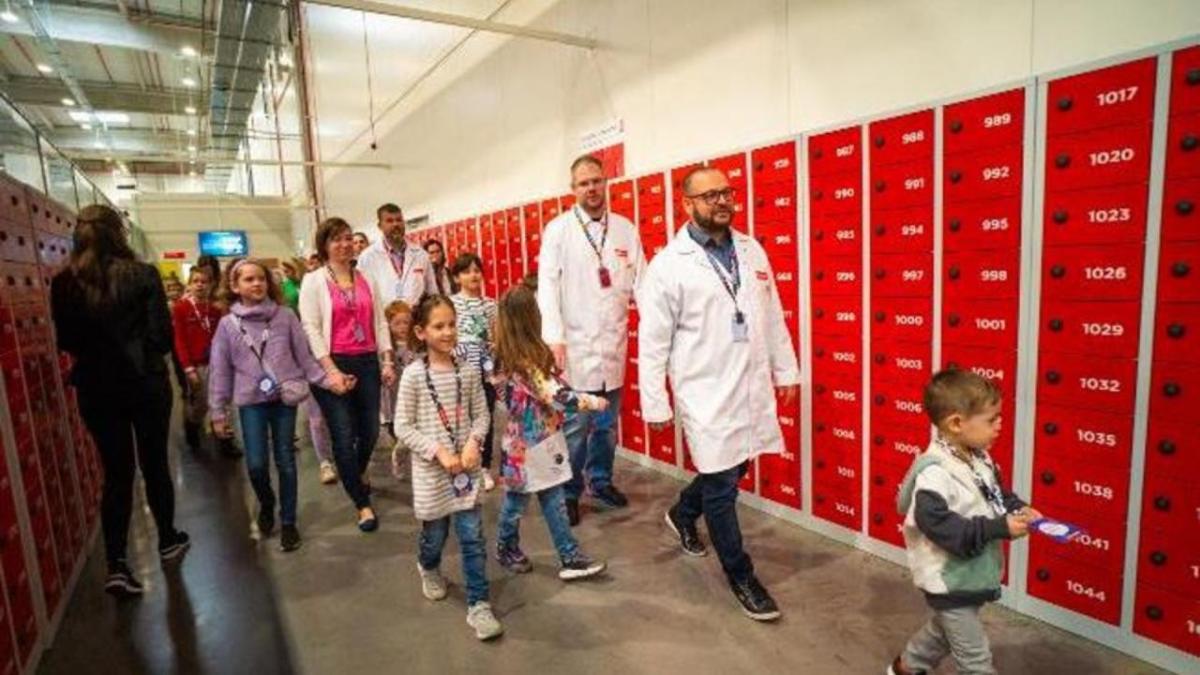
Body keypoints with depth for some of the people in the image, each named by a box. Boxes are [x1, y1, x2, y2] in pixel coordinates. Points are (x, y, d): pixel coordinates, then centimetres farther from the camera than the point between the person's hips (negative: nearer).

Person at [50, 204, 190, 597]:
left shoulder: (64, 284, 0)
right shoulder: (143, 275, -11)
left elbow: (66, 341, 8)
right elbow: (162, 335, -10)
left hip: (95, 390, 2)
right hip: (145, 384, -2)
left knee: (116, 473, 10)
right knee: (154, 465, 13)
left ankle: (116, 564, 4)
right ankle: (168, 542, 30)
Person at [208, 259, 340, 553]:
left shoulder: (285, 317, -1)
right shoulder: (228, 325, 1)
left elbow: (304, 355, 2)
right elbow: (220, 370, 4)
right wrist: (218, 412, 5)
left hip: (284, 398, 0)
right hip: (251, 402, 0)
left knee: (286, 462, 6)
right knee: (256, 464, -1)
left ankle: (288, 522, 20)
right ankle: (266, 505, 31)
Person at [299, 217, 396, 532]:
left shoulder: (366, 280, 12)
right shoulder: (313, 281, -1)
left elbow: (380, 322, 11)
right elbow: (310, 328, -8)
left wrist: (387, 361, 2)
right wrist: (331, 370, -16)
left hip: (367, 363, 4)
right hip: (333, 365, -4)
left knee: (370, 432, 9)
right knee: (344, 437, -1)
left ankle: (359, 473, 44)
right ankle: (363, 505, 13)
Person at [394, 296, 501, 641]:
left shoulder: (468, 372, -3)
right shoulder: (413, 375, -11)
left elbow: (481, 415, 3)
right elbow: (403, 427, -9)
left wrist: (473, 443, -14)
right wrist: (438, 451, -17)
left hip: (465, 467, 2)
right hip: (431, 469, -1)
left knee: (473, 538, 1)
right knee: (435, 533, 17)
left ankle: (478, 605, 14)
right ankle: (429, 568, 51)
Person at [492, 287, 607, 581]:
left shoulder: (509, 355, 2)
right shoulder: (528, 360, -25)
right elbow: (558, 397, -28)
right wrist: (593, 401, -17)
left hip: (533, 439, 8)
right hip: (531, 442, -8)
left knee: (554, 501, 12)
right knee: (517, 500, 14)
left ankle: (571, 558, 20)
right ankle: (507, 550, 35)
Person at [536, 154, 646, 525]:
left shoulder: (625, 228, 6)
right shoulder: (558, 229, -2)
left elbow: (641, 280, 3)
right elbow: (547, 285, -7)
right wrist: (553, 337, -15)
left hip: (614, 342, 4)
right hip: (575, 344, -3)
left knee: (608, 423, 16)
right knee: (575, 425, 3)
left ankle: (601, 481, 35)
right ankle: (568, 492, 21)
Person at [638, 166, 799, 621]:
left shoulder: (752, 251, 7)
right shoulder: (669, 265, -10)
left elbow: (773, 316, 13)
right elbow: (652, 341, -9)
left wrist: (786, 371, 13)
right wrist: (655, 405, -9)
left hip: (752, 388, 6)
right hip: (706, 394, -6)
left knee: (733, 468, 20)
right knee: (721, 487, 5)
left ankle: (683, 514, 49)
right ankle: (742, 577, 25)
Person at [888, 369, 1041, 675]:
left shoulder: (979, 459, -2)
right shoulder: (934, 474, -32)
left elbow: (997, 495, 14)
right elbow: (941, 526, -34)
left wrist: (1018, 510, -6)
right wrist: (999, 527, -31)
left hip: (971, 573, 9)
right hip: (949, 579, -9)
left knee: (945, 629, 29)